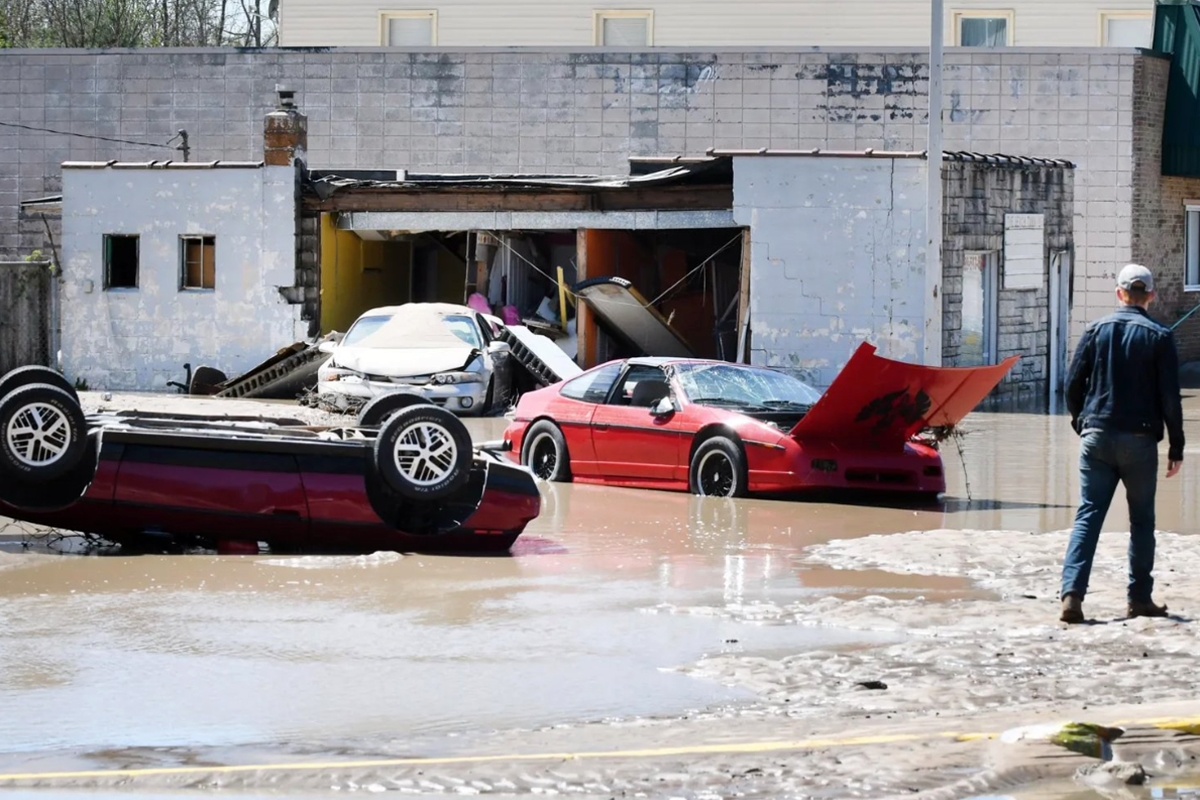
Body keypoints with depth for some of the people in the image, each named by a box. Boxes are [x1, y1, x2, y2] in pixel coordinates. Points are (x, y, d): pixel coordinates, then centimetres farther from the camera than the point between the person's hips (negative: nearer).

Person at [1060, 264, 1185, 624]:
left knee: (1088, 515, 1)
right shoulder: (1159, 337, -3)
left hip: (1097, 436, 2)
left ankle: (1072, 593, -13)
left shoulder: (1096, 330, 2)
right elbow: (1170, 397, -4)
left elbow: (1073, 384, 4)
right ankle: (1140, 599, 13)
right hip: (1140, 439, -2)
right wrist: (1176, 447, 2)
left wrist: (1081, 424, 20)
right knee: (1141, 520, 10)